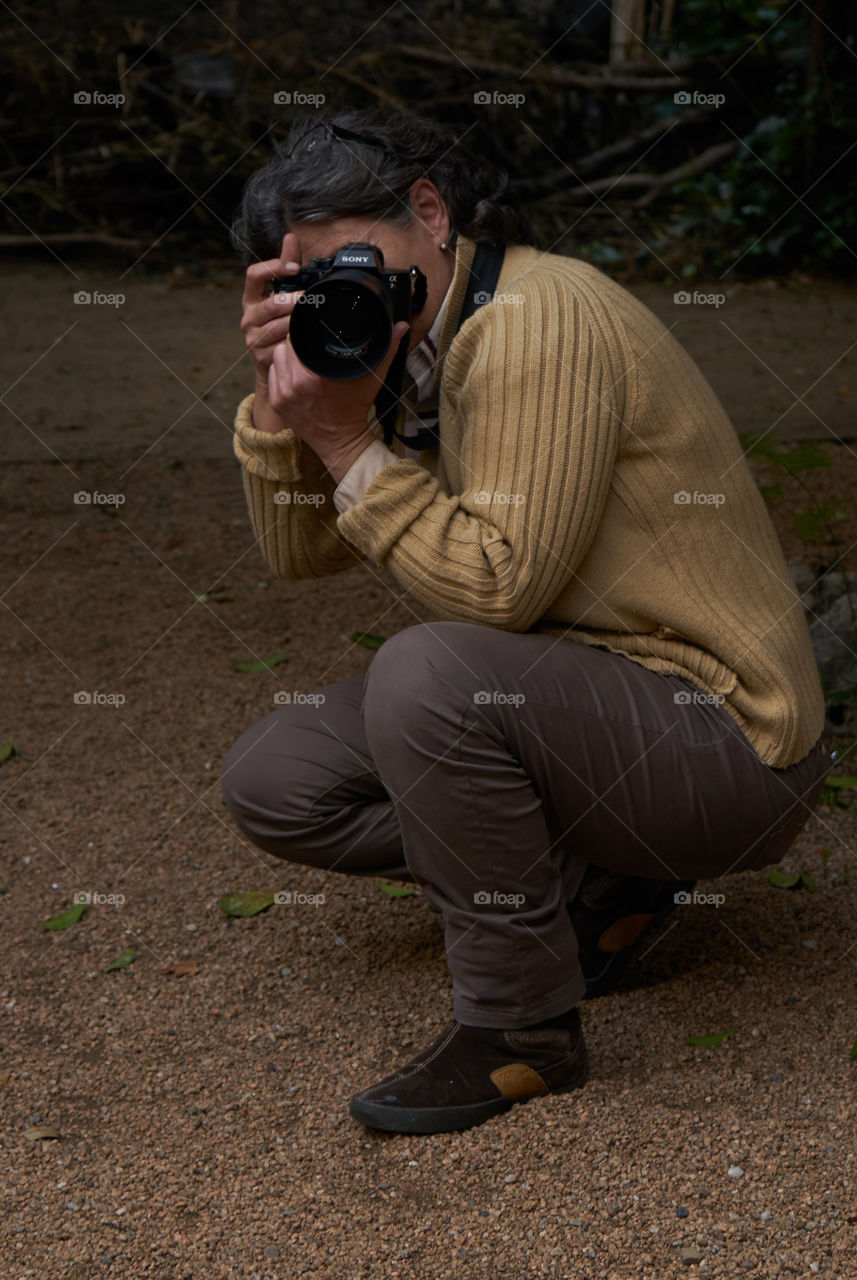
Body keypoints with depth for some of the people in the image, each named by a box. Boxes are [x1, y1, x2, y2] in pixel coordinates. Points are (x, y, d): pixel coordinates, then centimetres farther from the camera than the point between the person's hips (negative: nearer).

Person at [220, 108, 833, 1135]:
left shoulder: (540, 318, -19)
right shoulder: (416, 343, 9)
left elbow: (498, 587, -26)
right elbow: (299, 551, 8)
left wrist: (349, 443, -20)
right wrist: (280, 395, -6)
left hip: (720, 739, -9)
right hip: (582, 695, 9)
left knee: (426, 674, -35)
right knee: (272, 781, 2)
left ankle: (522, 1028, -14)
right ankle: (591, 886, 6)